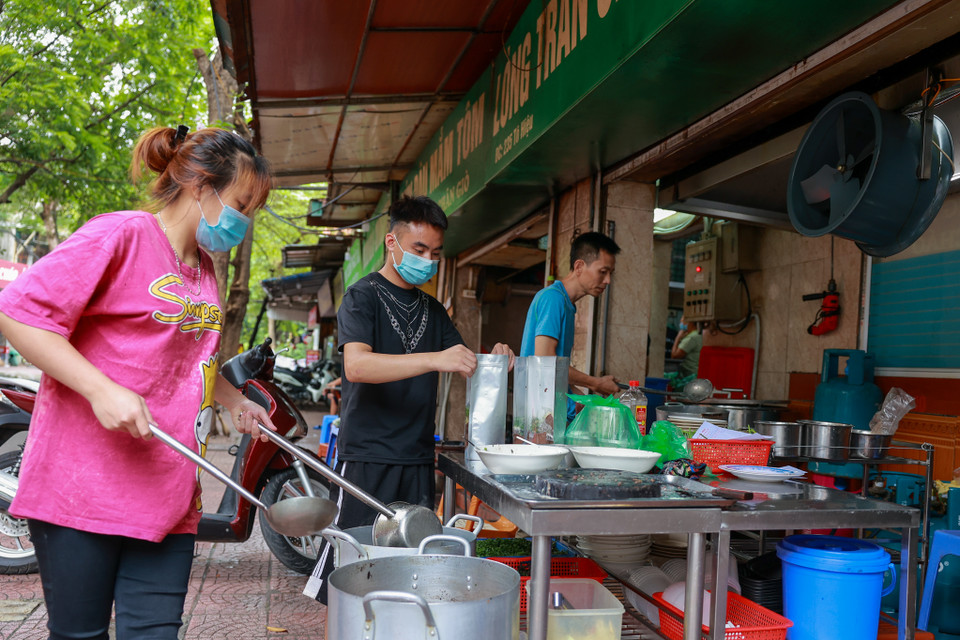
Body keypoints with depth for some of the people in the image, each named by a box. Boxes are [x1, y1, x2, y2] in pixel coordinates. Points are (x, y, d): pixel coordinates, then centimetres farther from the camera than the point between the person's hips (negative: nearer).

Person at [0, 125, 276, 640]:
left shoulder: (204, 269, 17)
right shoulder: (119, 235, -8)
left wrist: (234, 401, 21)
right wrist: (103, 390, -22)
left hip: (167, 495, 7)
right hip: (81, 485, -7)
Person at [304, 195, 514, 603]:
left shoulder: (432, 309, 16)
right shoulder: (363, 296, -4)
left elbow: (461, 368, 17)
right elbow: (356, 365, -21)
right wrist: (434, 359, -31)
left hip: (417, 459, 6)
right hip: (367, 457, -6)